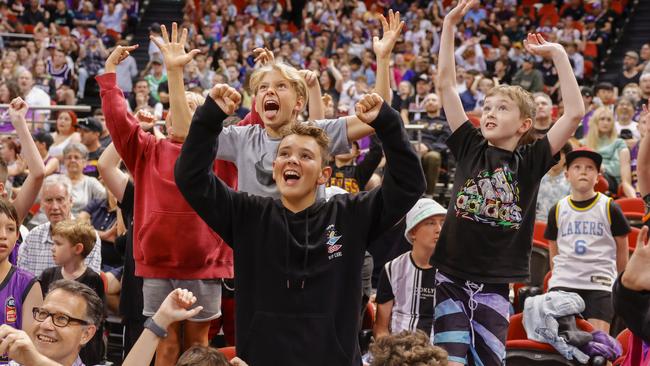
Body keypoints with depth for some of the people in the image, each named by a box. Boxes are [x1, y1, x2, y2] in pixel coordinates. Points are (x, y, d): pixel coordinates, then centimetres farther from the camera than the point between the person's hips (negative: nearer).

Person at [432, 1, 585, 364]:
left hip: (494, 284, 0)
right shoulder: (470, 147, 5)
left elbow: (575, 114, -9)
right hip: (451, 277, 0)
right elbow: (446, 83, 3)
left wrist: (558, 53, -7)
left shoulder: (531, 160, 2)